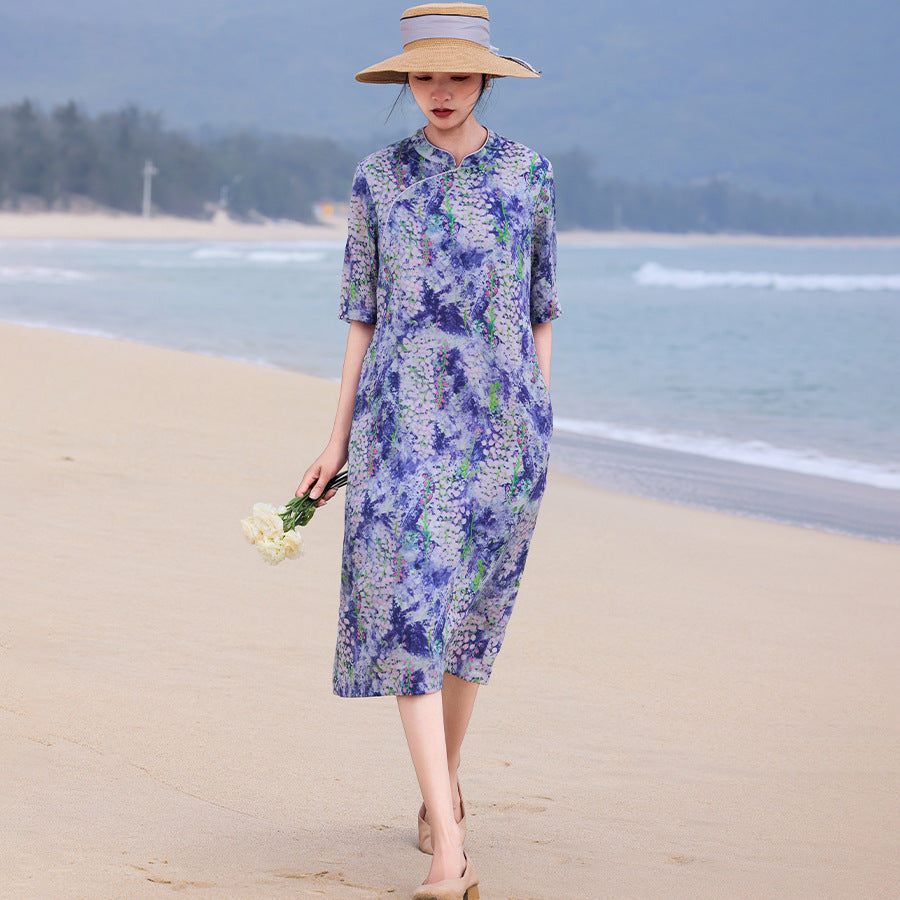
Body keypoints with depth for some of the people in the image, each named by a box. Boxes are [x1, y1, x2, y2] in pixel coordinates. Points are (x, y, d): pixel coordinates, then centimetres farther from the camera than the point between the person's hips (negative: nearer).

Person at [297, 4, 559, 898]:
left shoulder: (528, 174, 5)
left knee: (471, 617, 11)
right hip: (404, 420, -1)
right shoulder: (379, 178, 4)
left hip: (503, 422, 1)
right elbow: (362, 313, 7)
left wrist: (539, 423, 6)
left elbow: (540, 311, 10)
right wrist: (338, 438, 6)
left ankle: (441, 787, 36)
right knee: (411, 614, -13)